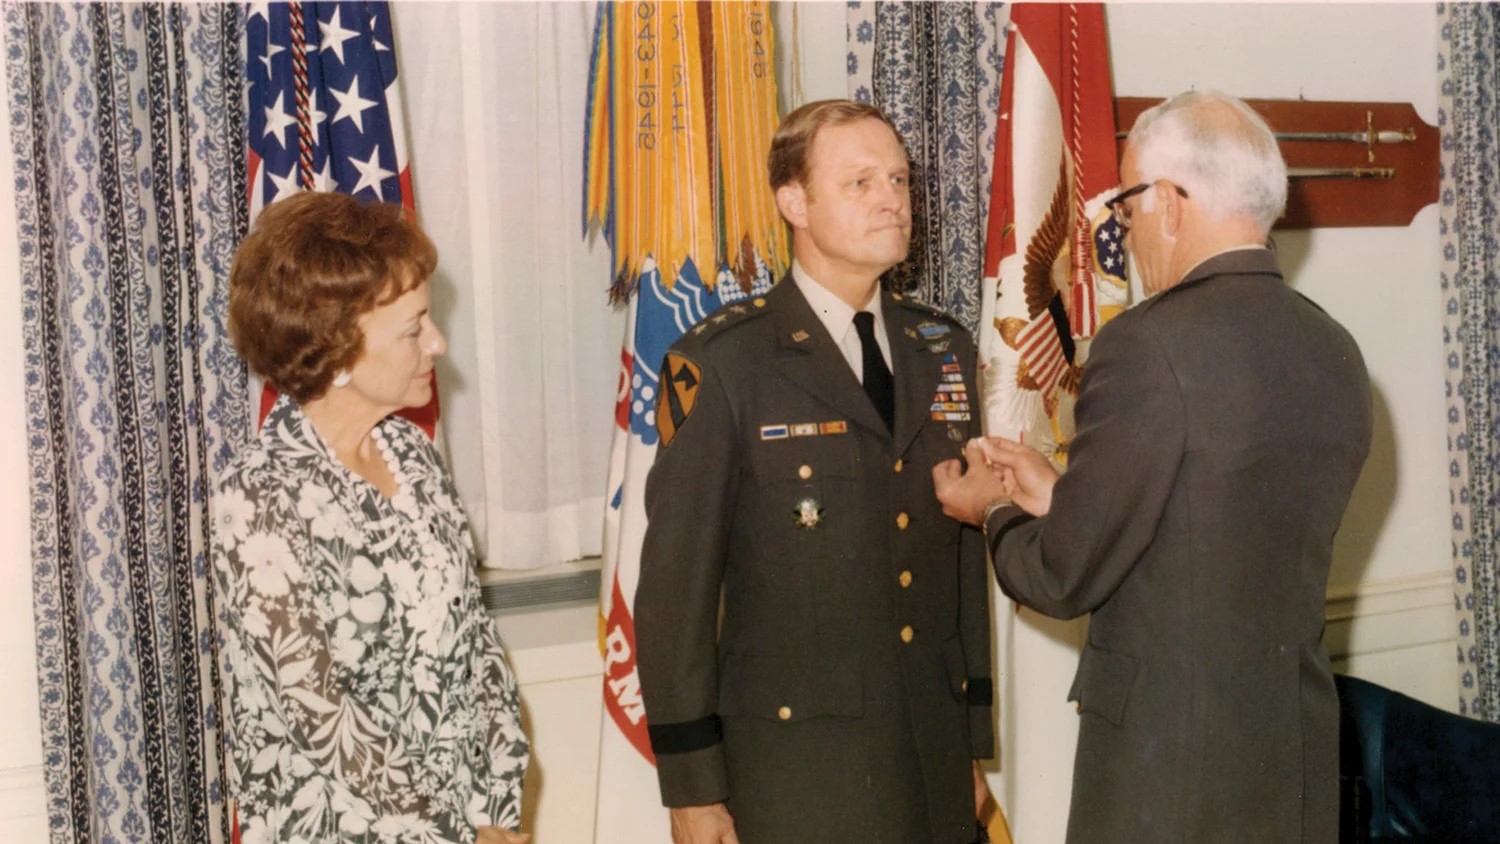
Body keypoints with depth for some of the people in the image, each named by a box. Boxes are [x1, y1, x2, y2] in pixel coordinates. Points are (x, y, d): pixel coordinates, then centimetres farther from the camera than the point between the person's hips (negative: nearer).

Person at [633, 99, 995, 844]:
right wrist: (692, 784, -8)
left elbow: (965, 553, 11)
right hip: (794, 773, -4)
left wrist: (976, 735, 12)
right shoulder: (719, 366, -10)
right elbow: (676, 585, -9)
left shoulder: (944, 351, 7)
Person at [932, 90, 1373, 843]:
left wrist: (994, 511, 8)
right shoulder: (1335, 351, 4)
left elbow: (1065, 580, -12)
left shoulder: (1148, 344, -17)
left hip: (1165, 761, -7)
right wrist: (1061, 496, 14)